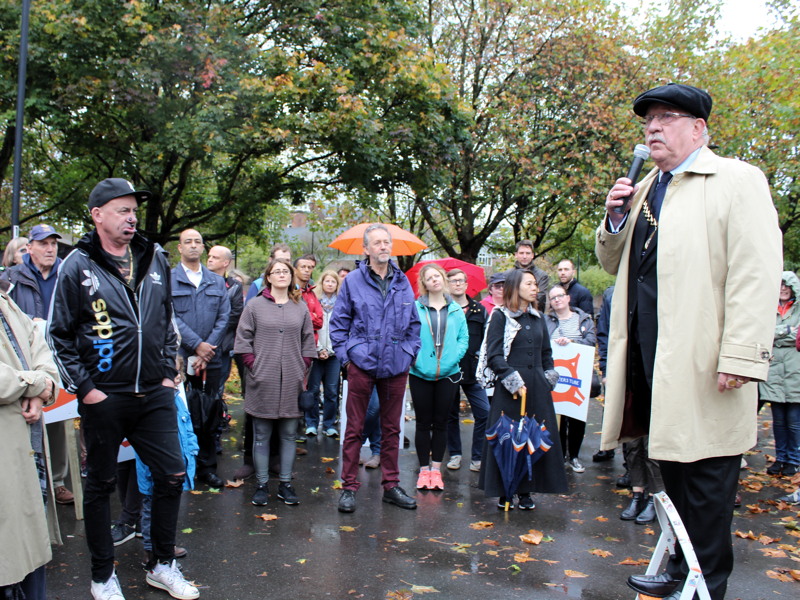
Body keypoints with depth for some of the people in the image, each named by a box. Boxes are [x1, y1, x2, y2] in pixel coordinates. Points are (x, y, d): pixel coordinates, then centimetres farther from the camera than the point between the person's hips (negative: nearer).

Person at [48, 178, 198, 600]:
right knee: (100, 484, 10)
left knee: (172, 474, 6)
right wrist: (84, 388, -8)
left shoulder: (155, 259, 6)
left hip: (154, 394, 4)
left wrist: (168, 371, 10)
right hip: (104, 398, -4)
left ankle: (162, 565, 25)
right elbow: (59, 335, -4)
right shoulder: (77, 267, -6)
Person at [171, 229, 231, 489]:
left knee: (210, 415, 8)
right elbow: (170, 317, -8)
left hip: (211, 360, 3)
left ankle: (207, 466, 18)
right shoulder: (168, 280, 1)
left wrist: (209, 349, -7)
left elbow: (224, 318, 5)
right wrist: (197, 345, -14)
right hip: (179, 358, -3)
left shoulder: (217, 282, 13)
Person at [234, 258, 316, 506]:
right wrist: (254, 366, -7)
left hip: (292, 383, 2)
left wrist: (302, 369, 3)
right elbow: (243, 340, 1)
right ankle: (262, 485, 13)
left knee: (288, 435, 7)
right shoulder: (255, 305, 3)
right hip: (263, 382, -2)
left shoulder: (301, 307, 10)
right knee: (262, 436, 4)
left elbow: (308, 343, 13)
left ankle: (285, 484, 16)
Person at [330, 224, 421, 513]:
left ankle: (391, 486, 23)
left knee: (391, 428, 11)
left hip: (396, 366, 3)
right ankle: (349, 487, 13)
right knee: (354, 427, 3)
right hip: (362, 364, -3)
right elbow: (339, 322, 3)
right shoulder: (353, 281, -1)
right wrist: (344, 354, -4)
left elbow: (413, 323, 16)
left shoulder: (402, 282, 8)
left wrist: (410, 352, 6)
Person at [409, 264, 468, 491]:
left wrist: (453, 358, -11)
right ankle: (424, 470, 16)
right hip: (421, 374, -2)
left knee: (441, 423, 9)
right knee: (423, 423, 6)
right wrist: (414, 358, -17)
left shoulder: (456, 310, 5)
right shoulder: (415, 308, -2)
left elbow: (464, 338, 3)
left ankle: (436, 469, 19)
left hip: (448, 374, 2)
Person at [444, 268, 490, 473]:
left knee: (484, 413, -5)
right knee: (451, 414, 9)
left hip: (473, 371, 2)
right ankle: (454, 454, 23)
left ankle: (478, 457, 6)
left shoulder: (479, 311, 9)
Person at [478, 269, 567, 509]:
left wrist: (549, 377, 7)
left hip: (537, 386, 5)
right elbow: (493, 356, -8)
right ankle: (504, 492, 10)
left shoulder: (538, 317, 15)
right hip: (509, 388, -5)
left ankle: (525, 491, 16)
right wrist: (513, 380, -14)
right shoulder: (500, 316, -3)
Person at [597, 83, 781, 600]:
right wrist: (615, 219, 4)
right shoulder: (645, 190, 18)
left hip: (701, 362, -7)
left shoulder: (738, 180, -5)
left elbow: (757, 276, -14)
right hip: (649, 357, 7)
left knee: (704, 474, 2)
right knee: (673, 465, 16)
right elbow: (614, 263, 24)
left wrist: (740, 357, -21)